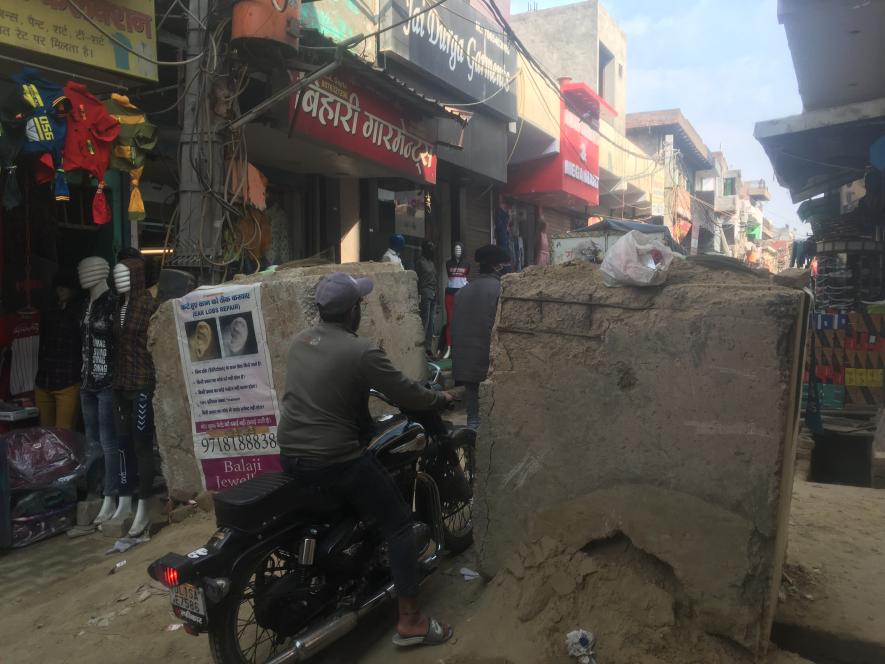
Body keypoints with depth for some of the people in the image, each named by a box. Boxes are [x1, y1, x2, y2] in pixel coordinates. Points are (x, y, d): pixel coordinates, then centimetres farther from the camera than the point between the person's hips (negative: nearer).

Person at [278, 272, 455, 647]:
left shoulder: (299, 343, 6)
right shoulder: (361, 352, -17)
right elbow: (407, 397, -12)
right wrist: (441, 398, 8)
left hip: (290, 455, 8)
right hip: (334, 459, -8)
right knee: (398, 523, 6)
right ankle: (409, 621, 8)